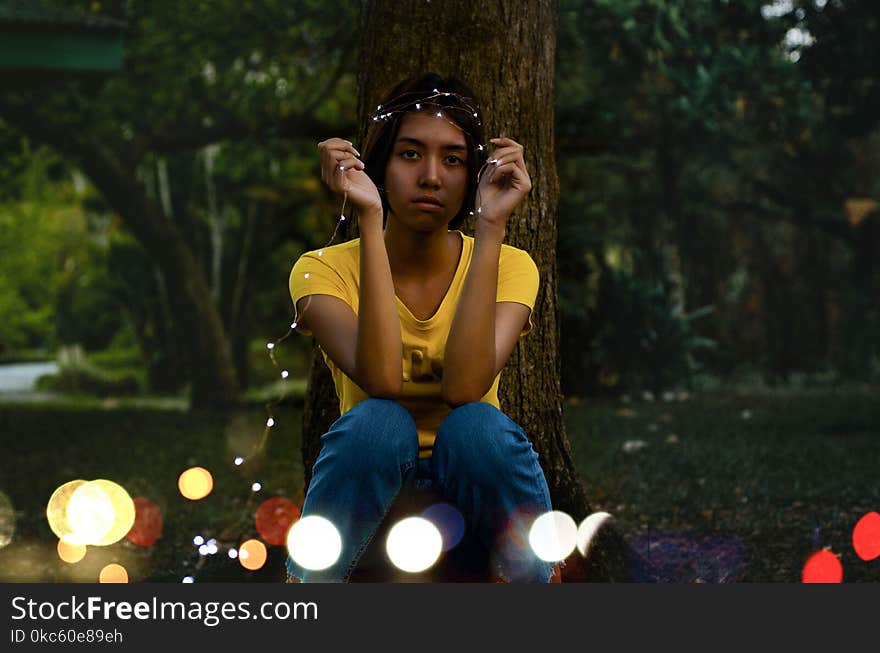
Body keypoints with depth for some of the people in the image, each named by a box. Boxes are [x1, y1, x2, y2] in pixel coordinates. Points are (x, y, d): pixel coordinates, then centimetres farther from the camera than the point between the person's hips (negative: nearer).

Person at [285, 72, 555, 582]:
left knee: (478, 423, -31)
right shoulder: (324, 269, -6)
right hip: (369, 483, 0)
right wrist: (369, 217, -26)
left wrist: (491, 226, -24)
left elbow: (464, 386, -24)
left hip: (476, 480, 1)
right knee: (376, 421, -31)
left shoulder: (510, 265, -3)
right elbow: (382, 379, -27)